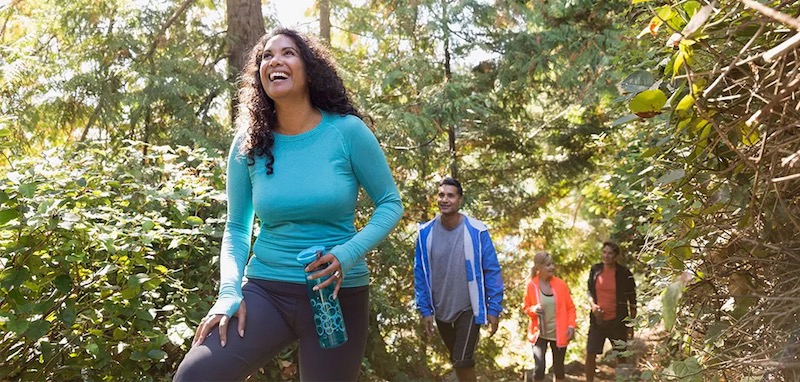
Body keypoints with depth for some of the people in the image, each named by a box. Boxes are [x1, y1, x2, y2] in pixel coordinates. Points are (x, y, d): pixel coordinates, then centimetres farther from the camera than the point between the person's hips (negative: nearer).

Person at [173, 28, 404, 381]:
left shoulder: (347, 131, -7)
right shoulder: (249, 144, 0)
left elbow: (390, 203, -1)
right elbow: (236, 228, 7)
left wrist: (347, 255, -17)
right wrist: (229, 291, -9)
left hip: (337, 294, -1)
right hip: (265, 288, 1)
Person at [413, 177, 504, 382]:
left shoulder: (476, 231, -14)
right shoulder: (426, 233, -7)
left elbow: (492, 271, -10)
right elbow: (420, 273, 0)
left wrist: (494, 309, -11)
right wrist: (425, 309, 0)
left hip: (469, 308, -4)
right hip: (441, 310, 4)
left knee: (462, 361, -11)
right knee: (457, 360, 18)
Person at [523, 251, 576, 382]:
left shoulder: (560, 284, -3)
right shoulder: (531, 285, -6)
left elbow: (570, 307, 3)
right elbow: (526, 307, 5)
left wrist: (571, 325, -10)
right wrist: (533, 310, -17)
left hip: (559, 334, 2)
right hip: (539, 333, -1)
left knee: (559, 368, 10)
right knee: (539, 367, -11)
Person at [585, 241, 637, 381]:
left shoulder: (624, 274, -8)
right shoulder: (595, 270, 0)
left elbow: (632, 301, -3)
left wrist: (631, 325, -5)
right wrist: (592, 304, -7)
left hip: (617, 321, -2)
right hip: (598, 320, 2)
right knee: (590, 354, 0)